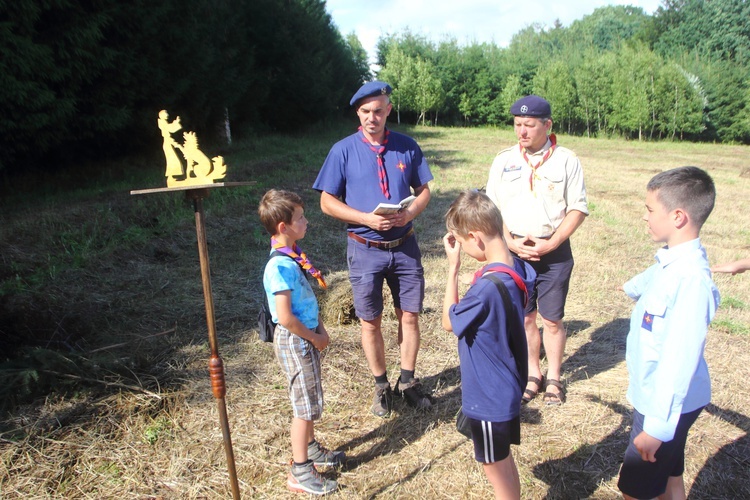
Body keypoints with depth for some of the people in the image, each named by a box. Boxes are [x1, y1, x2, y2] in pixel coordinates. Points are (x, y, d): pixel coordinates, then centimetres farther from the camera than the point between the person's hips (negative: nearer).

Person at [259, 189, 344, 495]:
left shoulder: (293, 255, 3)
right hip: (294, 340, -9)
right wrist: (314, 338, -14)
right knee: (305, 405, 3)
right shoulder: (280, 266, -25)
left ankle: (310, 448, 43)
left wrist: (320, 329, 5)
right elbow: (285, 317, -26)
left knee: (311, 399, 23)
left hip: (308, 335, 9)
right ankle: (300, 473, 17)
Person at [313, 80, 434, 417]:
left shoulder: (407, 147, 1)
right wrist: (367, 219, -17)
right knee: (370, 323, 9)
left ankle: (407, 382, 29)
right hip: (365, 250, -1)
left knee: (410, 316, 9)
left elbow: (424, 191, 8)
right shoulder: (343, 150, -5)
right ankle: (381, 387, 28)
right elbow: (327, 202, -4)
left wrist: (410, 213, -14)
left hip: (404, 246, 2)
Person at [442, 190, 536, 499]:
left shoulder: (488, 287, -33)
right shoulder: (518, 268, -6)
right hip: (507, 389, 8)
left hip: (489, 398, -8)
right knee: (505, 463, 26)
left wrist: (453, 267, -15)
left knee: (496, 470, 13)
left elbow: (450, 322, -14)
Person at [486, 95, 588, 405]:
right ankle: (533, 375, 27)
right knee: (525, 318, 10)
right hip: (515, 250, 2)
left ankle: (553, 379, 25)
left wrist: (550, 244, -13)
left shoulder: (566, 160, -1)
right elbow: (492, 208, 4)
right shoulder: (504, 160, 4)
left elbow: (578, 208, -3)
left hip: (554, 252, -2)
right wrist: (510, 242, -9)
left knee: (552, 319, 6)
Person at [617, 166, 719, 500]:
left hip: (668, 402, -8)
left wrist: (657, 425, -25)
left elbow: (681, 358, -30)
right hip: (654, 395, 8)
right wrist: (632, 287, 48)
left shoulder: (691, 279, -30)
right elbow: (652, 279, 25)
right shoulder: (670, 262, -2)